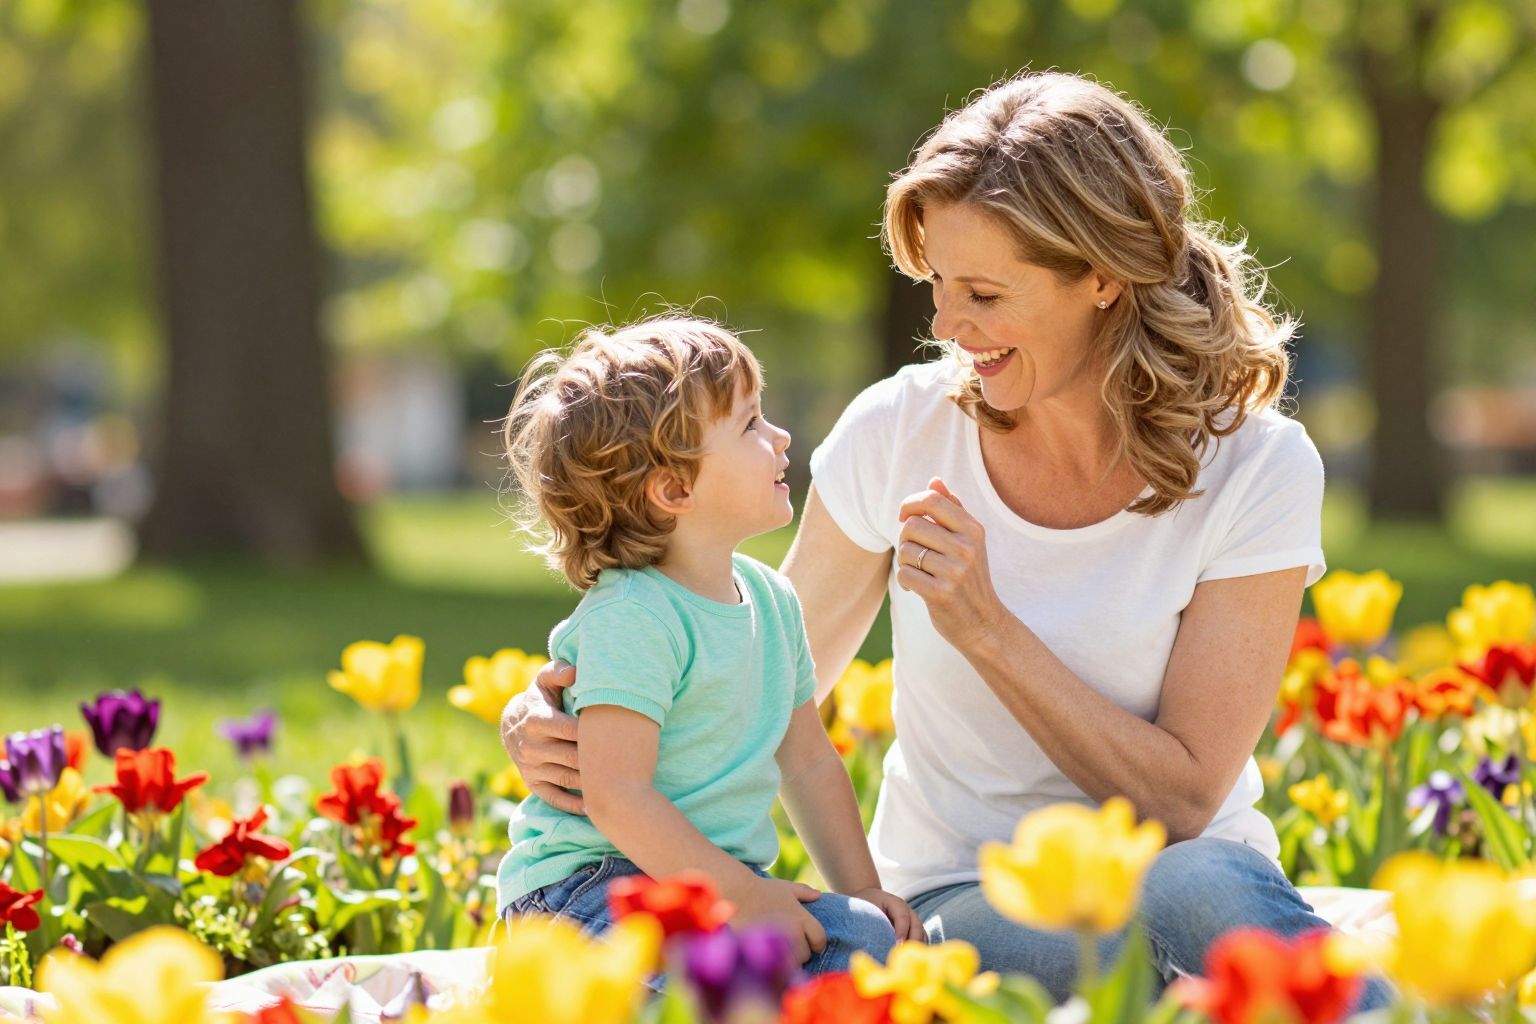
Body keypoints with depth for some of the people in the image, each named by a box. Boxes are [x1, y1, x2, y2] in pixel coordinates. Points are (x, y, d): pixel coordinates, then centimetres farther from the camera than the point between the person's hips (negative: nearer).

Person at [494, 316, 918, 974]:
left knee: (867, 937, -12)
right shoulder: (630, 619, -18)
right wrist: (741, 897, -26)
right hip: (586, 887, -9)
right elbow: (614, 795, -25)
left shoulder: (771, 600, 10)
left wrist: (861, 887, 11)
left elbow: (809, 762, 20)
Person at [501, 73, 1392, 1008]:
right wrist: (558, 722, -12)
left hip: (1181, 867, 0)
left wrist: (987, 628, -21)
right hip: (966, 897, 0)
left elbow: (1183, 799, -11)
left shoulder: (1256, 470, -10)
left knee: (1196, 889, -39)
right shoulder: (901, 432, -5)